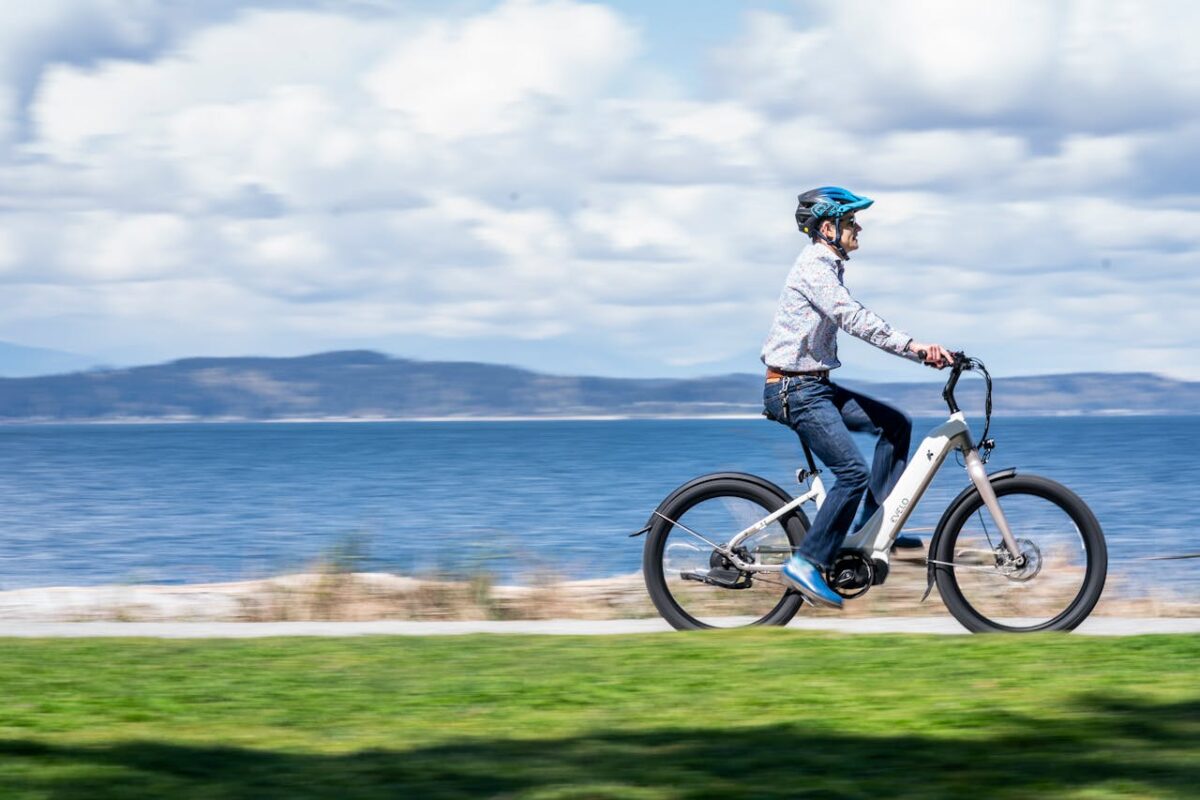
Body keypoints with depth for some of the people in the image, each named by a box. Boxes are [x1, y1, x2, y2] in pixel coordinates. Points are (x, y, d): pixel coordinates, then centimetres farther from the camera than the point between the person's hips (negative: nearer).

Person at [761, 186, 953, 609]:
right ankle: (807, 563, -12)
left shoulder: (827, 266, 17)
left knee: (896, 424, 6)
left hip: (815, 385, 10)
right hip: (795, 389, -10)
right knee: (853, 473, -17)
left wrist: (921, 349, 11)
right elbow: (854, 319, -27)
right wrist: (913, 346, -32)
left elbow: (859, 320, 18)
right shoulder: (813, 266, -16)